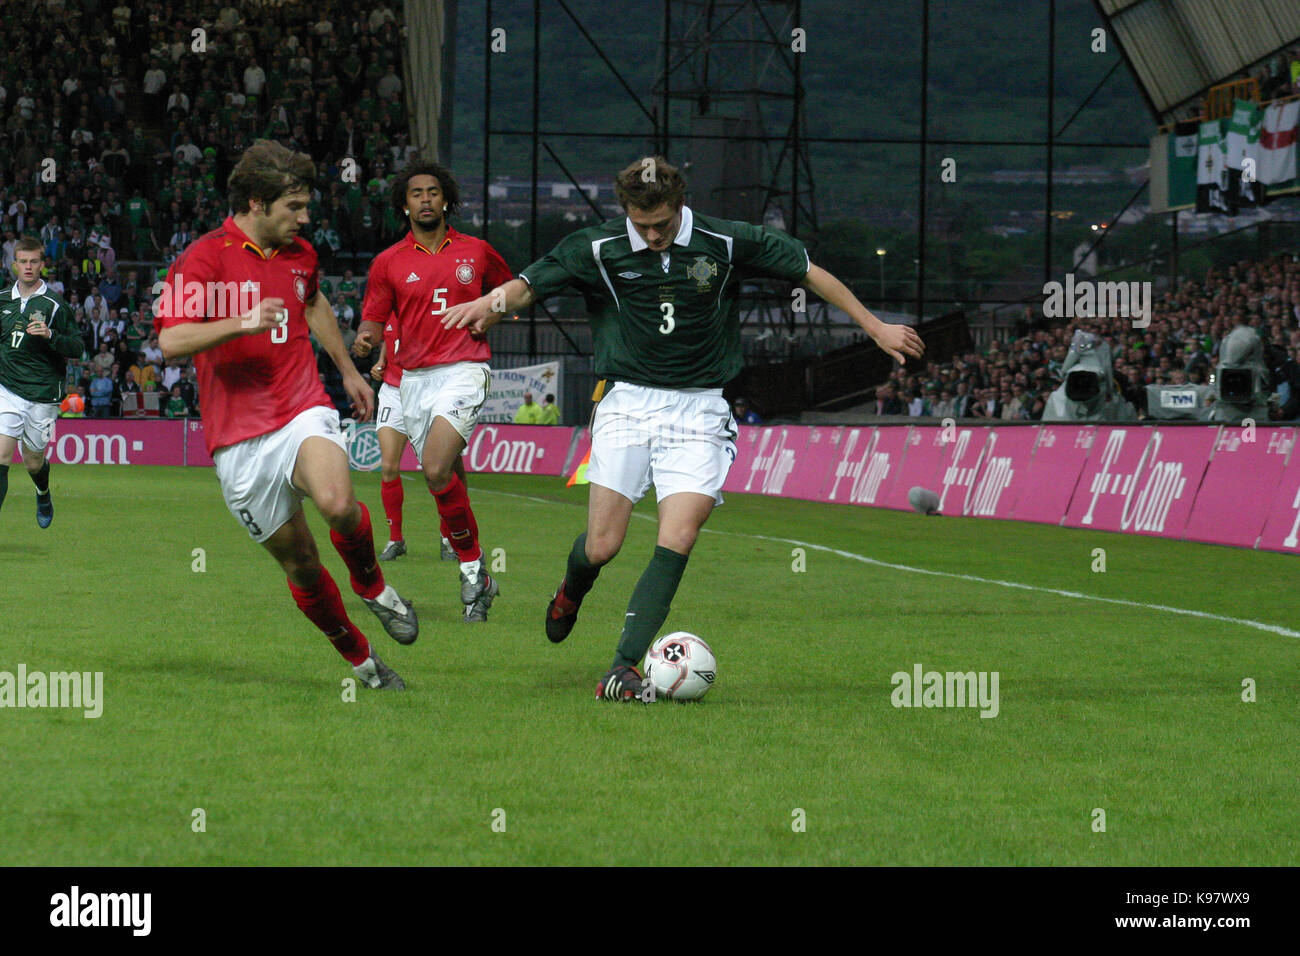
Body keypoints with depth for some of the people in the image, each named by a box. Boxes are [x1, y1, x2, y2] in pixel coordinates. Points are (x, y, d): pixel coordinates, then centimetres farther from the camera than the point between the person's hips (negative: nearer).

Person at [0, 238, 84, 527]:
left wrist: (51, 336, -24)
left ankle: (43, 494, 46)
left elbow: (78, 349, -8)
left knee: (33, 463, 10)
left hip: (42, 394, -2)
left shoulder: (54, 306, -6)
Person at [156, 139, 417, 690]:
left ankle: (372, 585, -1)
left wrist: (348, 370, 43)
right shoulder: (205, 259, -8)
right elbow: (171, 341, -20)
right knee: (299, 562, 3)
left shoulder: (299, 255, 12)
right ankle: (360, 660, 24)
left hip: (303, 414, 2)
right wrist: (243, 323, -31)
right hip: (239, 438, -2)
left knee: (338, 503, -30)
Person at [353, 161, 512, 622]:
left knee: (437, 470, -23)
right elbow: (373, 322, 4)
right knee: (445, 482, 7)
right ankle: (478, 580, 20)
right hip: (415, 378, 3)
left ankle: (472, 567, -10)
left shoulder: (475, 251, 6)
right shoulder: (388, 263, 6)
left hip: (464, 371, -3)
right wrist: (364, 341, -19)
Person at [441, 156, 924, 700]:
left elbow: (808, 272, 5)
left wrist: (875, 327, 7)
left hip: (699, 408, 0)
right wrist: (491, 303, -27)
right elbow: (529, 284, -3)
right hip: (628, 405, 0)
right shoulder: (599, 250, -4)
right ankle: (571, 593, 32)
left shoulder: (726, 244, -5)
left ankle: (625, 666, -15)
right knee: (602, 546, -6)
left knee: (677, 541, -17)